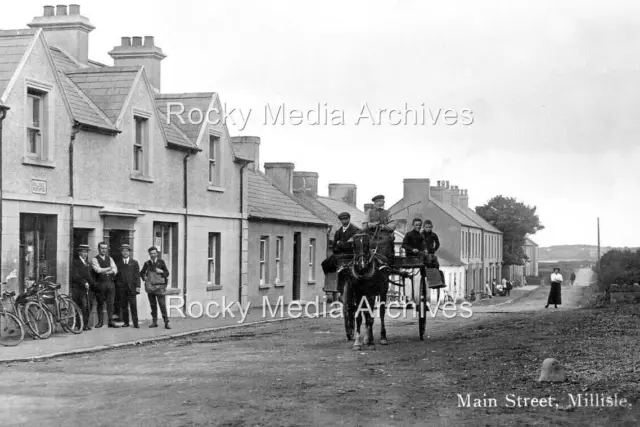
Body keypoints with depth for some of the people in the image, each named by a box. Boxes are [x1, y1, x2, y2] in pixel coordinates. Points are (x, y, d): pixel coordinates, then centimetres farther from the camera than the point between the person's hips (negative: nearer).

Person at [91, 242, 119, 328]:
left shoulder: (109, 259, 15)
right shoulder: (95, 259, 1)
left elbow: (115, 270, 2)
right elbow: (98, 270, -15)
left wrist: (105, 272, -12)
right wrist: (109, 269, -9)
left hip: (110, 283, 3)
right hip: (100, 284, -3)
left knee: (110, 303, 0)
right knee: (100, 303, 0)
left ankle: (111, 322, 2)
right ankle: (100, 322, 7)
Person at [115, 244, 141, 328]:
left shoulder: (134, 263, 10)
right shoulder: (118, 264, 12)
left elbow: (137, 275, 4)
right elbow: (116, 276, 10)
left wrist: (137, 286, -5)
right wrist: (117, 286, 1)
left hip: (131, 287, -2)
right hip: (122, 288, 2)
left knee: (133, 306, -6)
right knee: (124, 306, 1)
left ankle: (135, 323, -5)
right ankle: (126, 322, 8)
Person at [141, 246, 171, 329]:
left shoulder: (161, 262, 3)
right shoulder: (147, 263, 9)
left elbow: (167, 273, 5)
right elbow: (142, 273, 20)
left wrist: (162, 272, -14)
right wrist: (144, 277, 0)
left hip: (159, 286, -3)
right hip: (150, 286, 3)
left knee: (162, 305, -9)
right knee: (153, 305, 7)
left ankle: (166, 323, -8)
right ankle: (154, 322, 13)